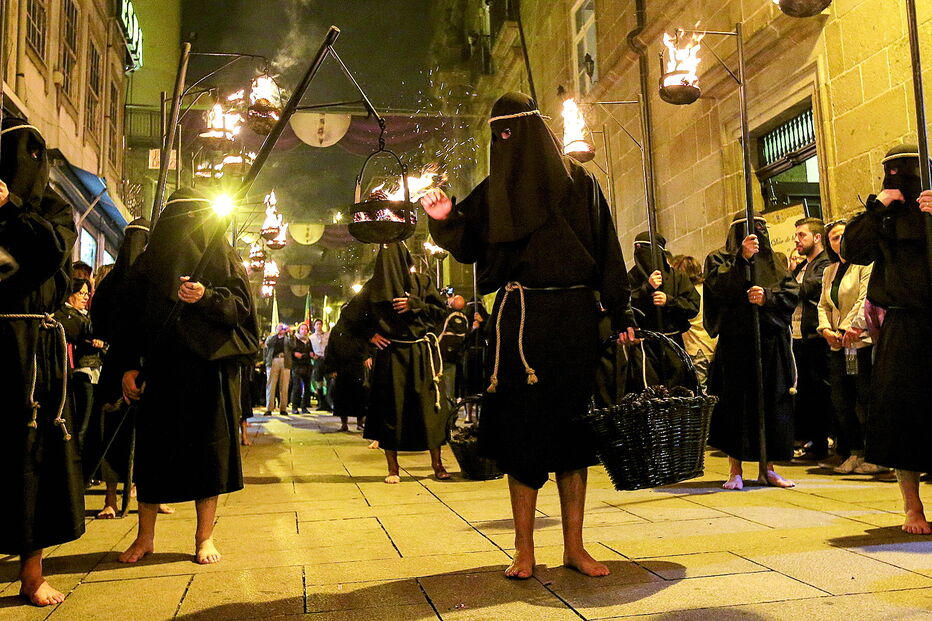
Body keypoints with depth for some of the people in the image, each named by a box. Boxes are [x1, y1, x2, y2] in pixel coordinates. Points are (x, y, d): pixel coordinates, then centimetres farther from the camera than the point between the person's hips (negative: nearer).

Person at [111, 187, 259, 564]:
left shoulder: (223, 258, 9)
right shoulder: (150, 262, 13)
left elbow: (242, 306, -1)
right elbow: (131, 315, 8)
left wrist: (207, 298, -20)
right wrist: (128, 366, -2)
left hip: (211, 368, -1)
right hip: (161, 369, 2)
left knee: (209, 448, -1)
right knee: (154, 448, 4)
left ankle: (205, 537, 9)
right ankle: (145, 537, 17)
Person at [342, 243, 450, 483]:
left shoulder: (422, 281, 10)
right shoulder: (373, 287, 8)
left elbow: (440, 312, 6)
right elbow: (350, 316, 12)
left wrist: (415, 305, -7)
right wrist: (370, 335, 2)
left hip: (422, 355, 1)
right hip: (389, 355, -1)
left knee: (429, 405, -1)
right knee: (390, 408, -2)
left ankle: (437, 463, 10)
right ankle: (392, 468, 8)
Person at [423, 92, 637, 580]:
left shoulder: (579, 182, 9)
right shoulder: (493, 191, 13)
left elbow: (607, 251, 4)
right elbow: (468, 247, 4)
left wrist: (621, 315, -3)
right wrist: (445, 219, -16)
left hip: (574, 319, 0)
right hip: (519, 320, 1)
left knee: (572, 421, 2)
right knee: (523, 425, -1)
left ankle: (574, 546, 12)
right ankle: (524, 549, 8)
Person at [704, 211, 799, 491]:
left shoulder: (776, 260, 19)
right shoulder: (719, 259, 9)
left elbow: (792, 292, 7)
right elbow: (719, 289, -10)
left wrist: (767, 296, -12)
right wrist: (742, 258, -18)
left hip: (772, 341, 3)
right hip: (735, 341, -3)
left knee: (773, 402, 2)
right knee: (736, 402, -4)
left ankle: (768, 469, 12)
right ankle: (735, 471, 4)